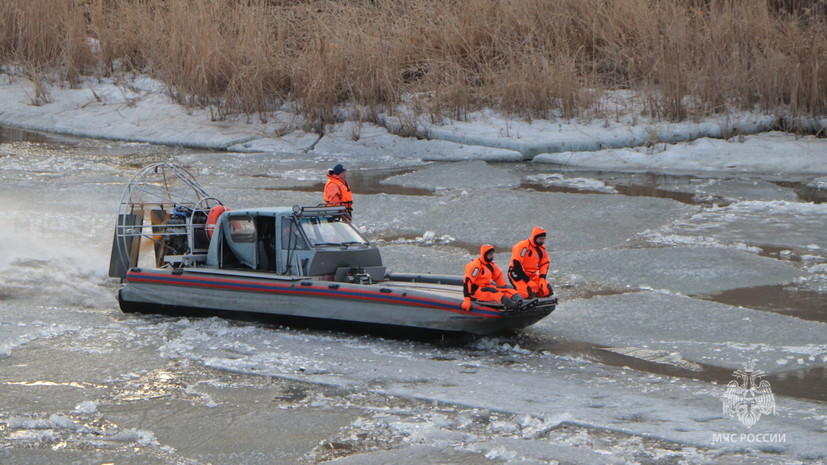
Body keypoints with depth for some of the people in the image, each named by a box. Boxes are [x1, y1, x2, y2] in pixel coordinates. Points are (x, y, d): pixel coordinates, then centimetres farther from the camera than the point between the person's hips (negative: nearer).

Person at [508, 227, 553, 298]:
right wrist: (528, 281, -24)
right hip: (518, 274, -8)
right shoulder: (523, 246, -19)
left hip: (532, 275, 8)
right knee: (529, 294, -30)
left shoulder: (542, 247, 6)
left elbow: (544, 264, 12)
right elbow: (517, 265, -23)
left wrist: (542, 278, -6)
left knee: (548, 291, -7)